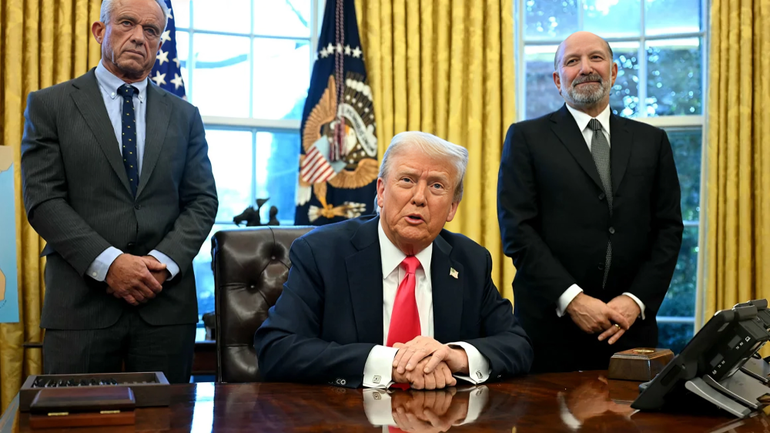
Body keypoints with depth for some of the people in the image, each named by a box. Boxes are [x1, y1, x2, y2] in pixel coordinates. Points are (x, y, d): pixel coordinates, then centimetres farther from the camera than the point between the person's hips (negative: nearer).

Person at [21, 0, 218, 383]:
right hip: (81, 300, -2)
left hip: (165, 301, 2)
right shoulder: (50, 105, 6)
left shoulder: (184, 116, 14)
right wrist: (108, 263, -14)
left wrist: (163, 262, -9)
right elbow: (42, 200, -3)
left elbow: (202, 201, 8)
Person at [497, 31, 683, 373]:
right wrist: (571, 299, -14)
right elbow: (517, 228, -6)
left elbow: (668, 228, 8)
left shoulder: (651, 141, 12)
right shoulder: (526, 137, 2)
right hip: (551, 326, -2)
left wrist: (637, 300, -6)